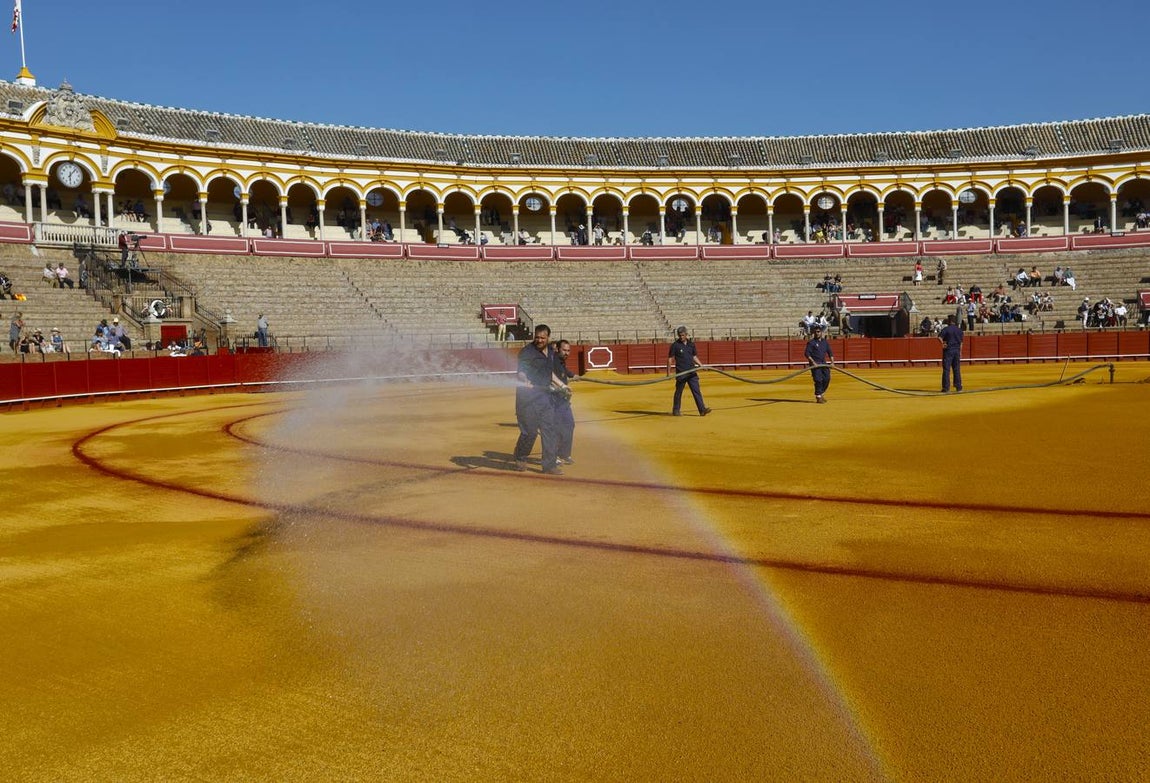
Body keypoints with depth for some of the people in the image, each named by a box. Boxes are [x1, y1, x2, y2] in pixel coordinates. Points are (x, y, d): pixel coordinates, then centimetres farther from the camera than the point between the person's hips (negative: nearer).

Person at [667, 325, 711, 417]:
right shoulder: (675, 345, -3)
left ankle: (702, 409, -7)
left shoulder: (691, 344, 10)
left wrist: (700, 364, 3)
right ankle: (676, 410, 17)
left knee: (696, 390, -3)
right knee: (679, 392, 5)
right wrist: (668, 373, -5)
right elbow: (670, 359, -1)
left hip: (692, 372, 4)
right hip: (680, 373, -4)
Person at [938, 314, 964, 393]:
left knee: (946, 369, -2)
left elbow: (939, 337, -22)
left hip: (948, 350, -5)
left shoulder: (946, 329, -7)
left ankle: (946, 387, -3)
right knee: (957, 369, 11)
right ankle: (958, 387, 13)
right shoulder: (959, 330, 9)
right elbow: (961, 343, 11)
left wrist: (943, 343, -7)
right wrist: (960, 352, 16)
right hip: (957, 350, 5)